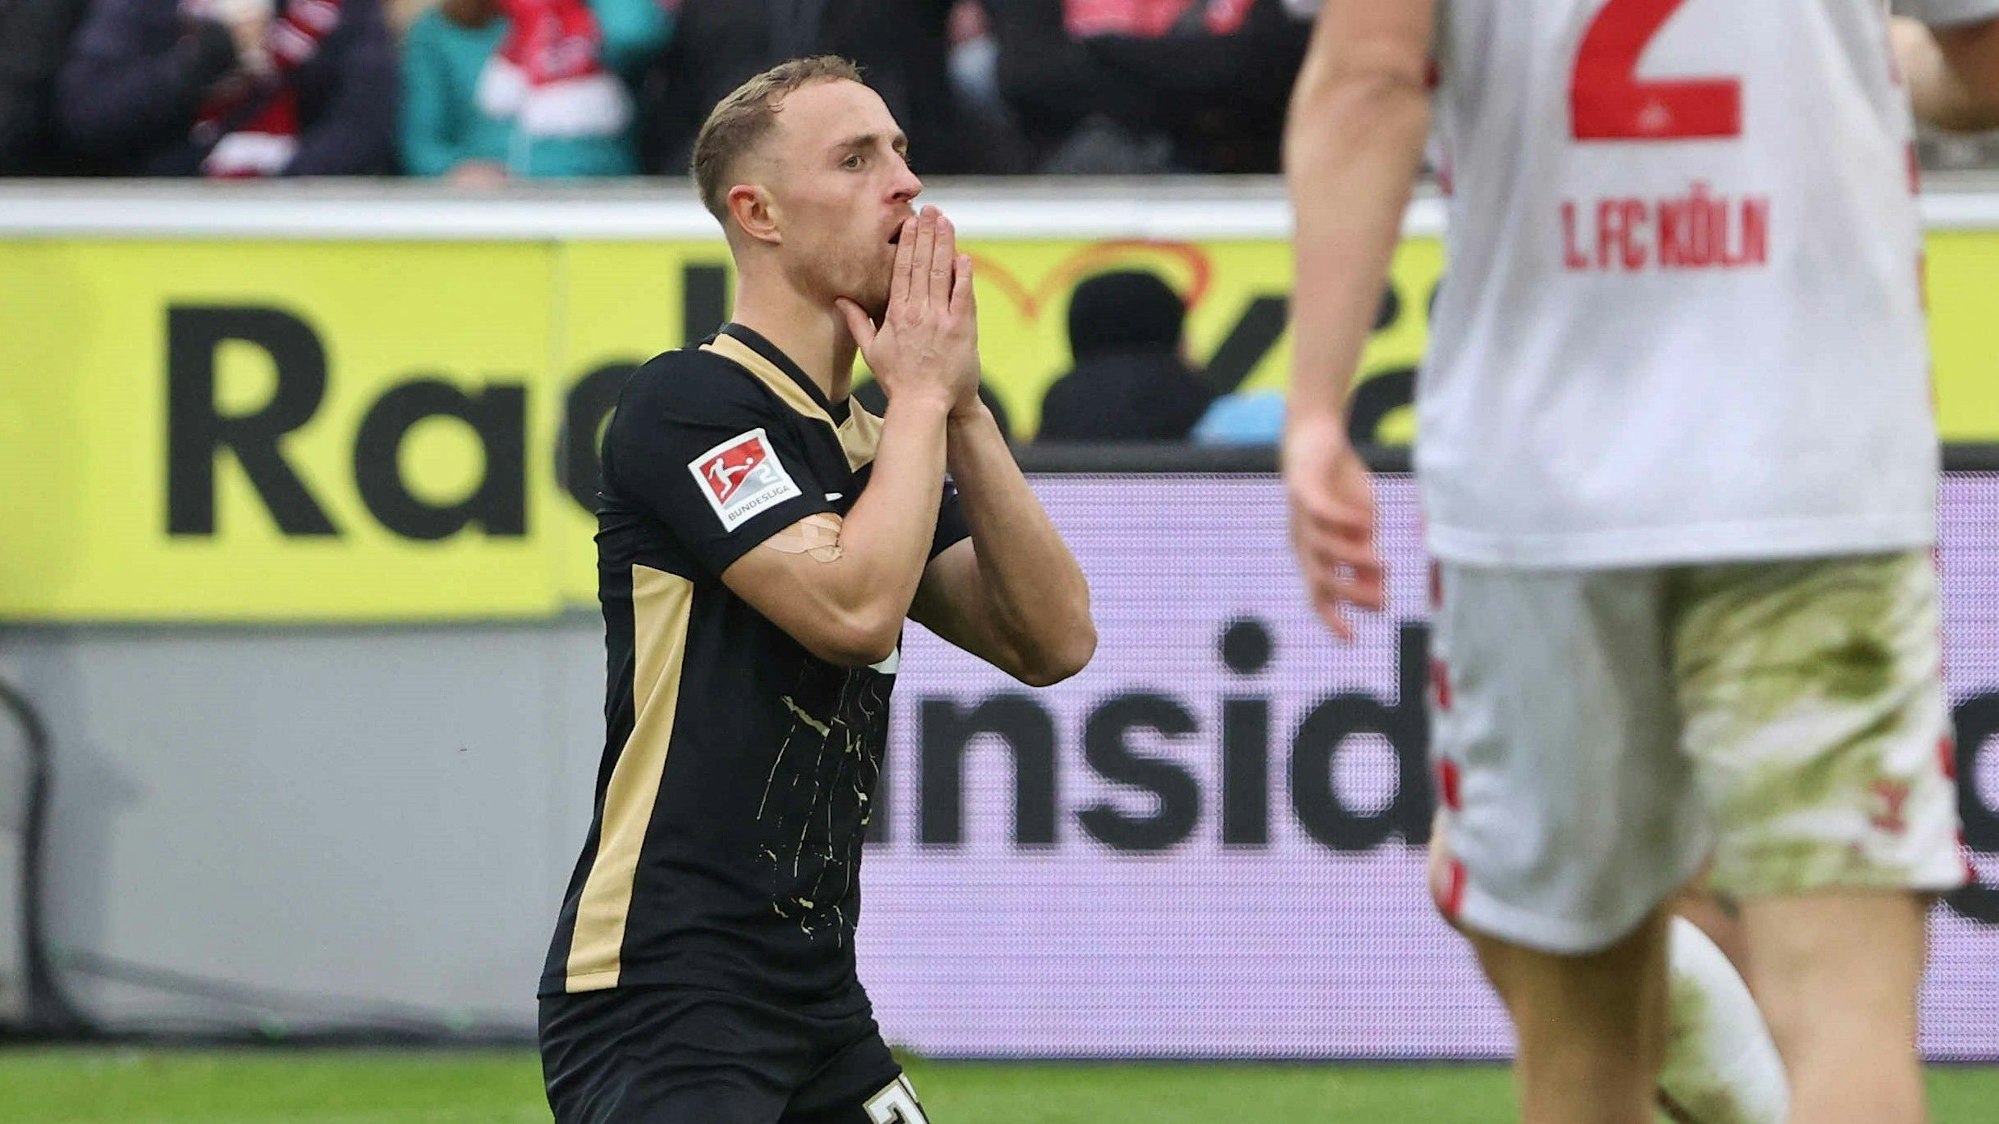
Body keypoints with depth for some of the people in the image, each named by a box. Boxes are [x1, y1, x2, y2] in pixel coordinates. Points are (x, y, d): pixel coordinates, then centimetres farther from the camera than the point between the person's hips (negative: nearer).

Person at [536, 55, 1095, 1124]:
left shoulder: (871, 445, 17)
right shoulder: (690, 401, -9)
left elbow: (1053, 640, 8)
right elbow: (855, 607, -21)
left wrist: (961, 408, 0)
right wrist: (920, 392, -8)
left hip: (814, 994, 9)